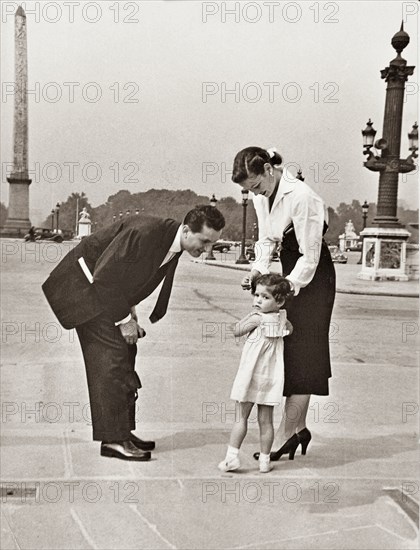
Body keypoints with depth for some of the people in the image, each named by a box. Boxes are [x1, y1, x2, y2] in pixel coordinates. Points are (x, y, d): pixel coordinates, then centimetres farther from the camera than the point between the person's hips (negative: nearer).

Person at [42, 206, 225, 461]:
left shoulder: (174, 243, -2)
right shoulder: (144, 232, -31)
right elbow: (104, 277, -27)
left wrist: (130, 311, 2)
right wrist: (124, 319, -20)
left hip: (114, 293, 9)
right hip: (87, 286, -9)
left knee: (125, 356, 7)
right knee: (111, 357, -14)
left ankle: (122, 432, 15)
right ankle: (113, 440, -9)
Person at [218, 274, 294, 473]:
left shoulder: (256, 318, -15)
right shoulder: (282, 319, 1)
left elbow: (236, 330, -3)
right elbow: (290, 329, 22)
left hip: (250, 376, -4)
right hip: (270, 379, 4)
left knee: (242, 418, 5)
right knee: (265, 420, 9)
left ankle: (232, 456, 7)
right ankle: (265, 460, 15)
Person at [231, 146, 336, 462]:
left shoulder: (301, 197, -23)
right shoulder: (262, 197, 2)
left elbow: (310, 254, -21)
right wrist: (258, 270, -9)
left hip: (313, 278, -8)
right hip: (291, 273, 8)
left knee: (302, 355, -5)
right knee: (291, 355, 10)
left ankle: (287, 432, 1)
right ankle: (299, 427, 19)